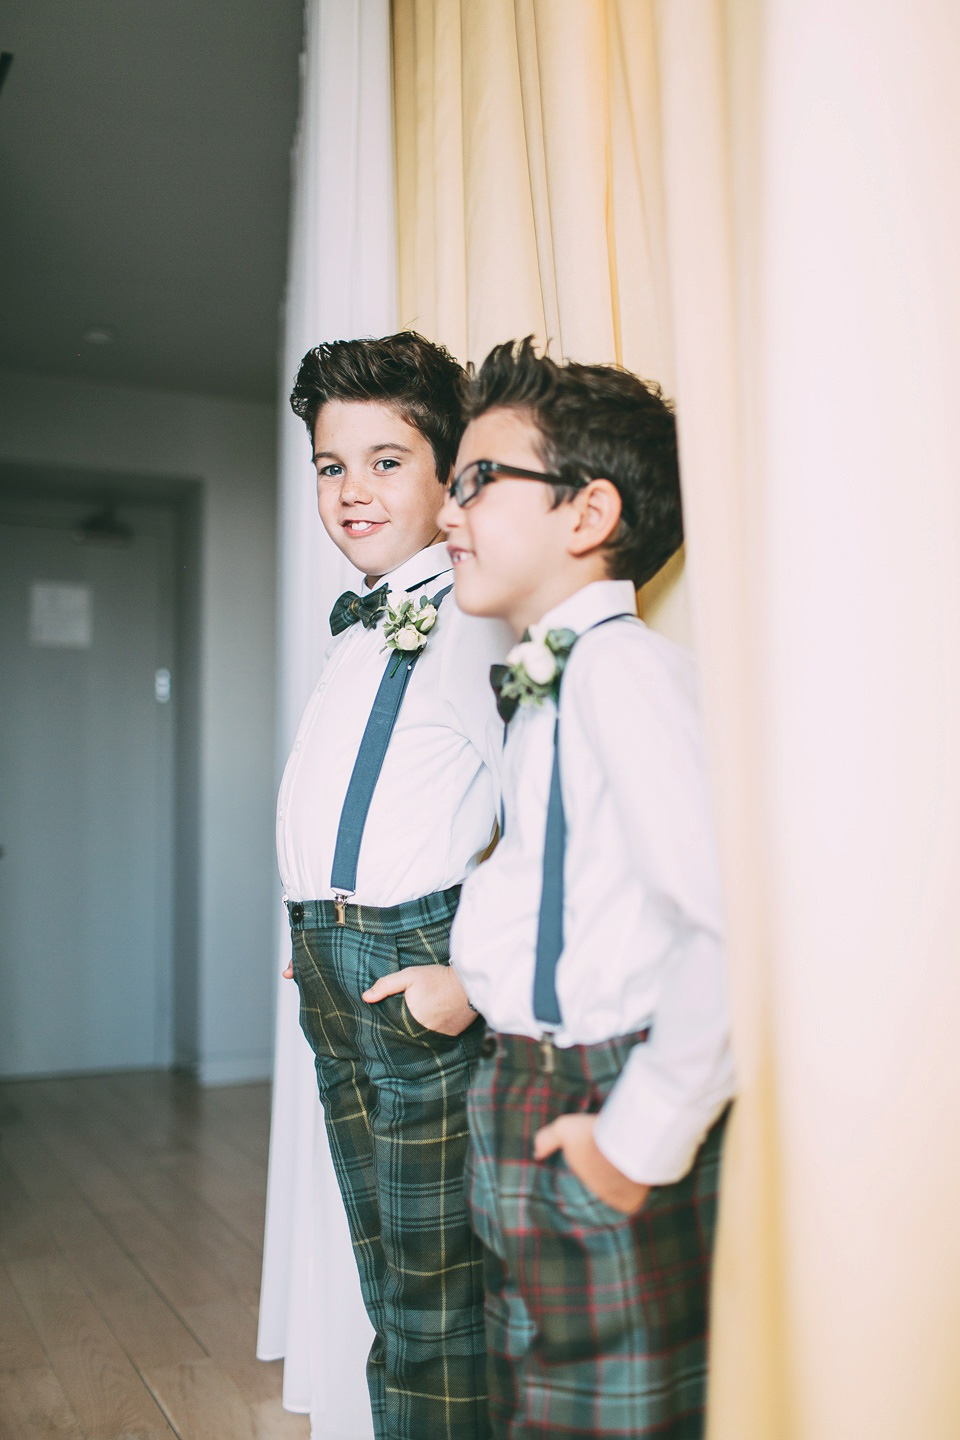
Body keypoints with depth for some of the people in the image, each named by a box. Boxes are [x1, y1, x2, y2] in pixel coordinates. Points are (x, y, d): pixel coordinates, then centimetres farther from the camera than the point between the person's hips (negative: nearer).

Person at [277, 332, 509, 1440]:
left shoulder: (470, 621, -14)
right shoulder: (356, 631, 14)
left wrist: (471, 973, -23)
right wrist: (315, 938, 16)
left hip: (412, 966, -9)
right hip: (330, 971, 9)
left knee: (437, 1296, 4)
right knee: (388, 1287, 22)